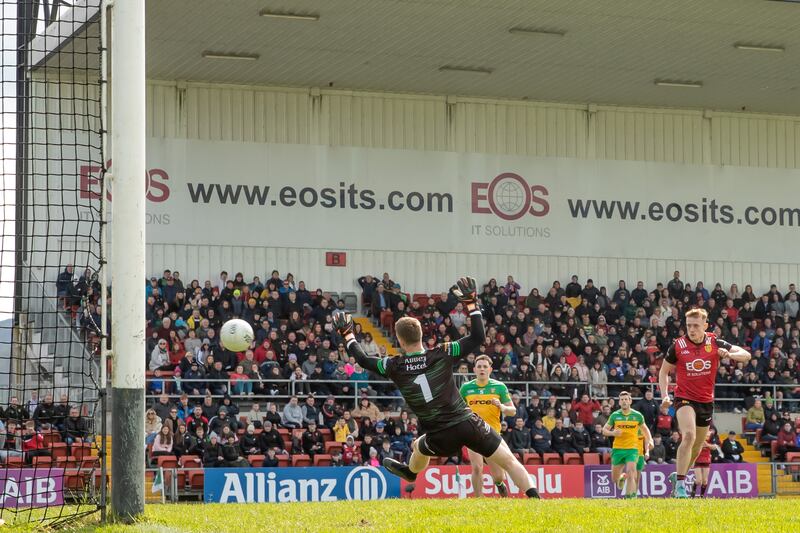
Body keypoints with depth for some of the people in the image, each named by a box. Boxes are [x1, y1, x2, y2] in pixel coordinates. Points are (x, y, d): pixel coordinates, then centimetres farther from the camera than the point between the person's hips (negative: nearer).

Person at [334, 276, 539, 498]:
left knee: (418, 447, 36)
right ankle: (535, 499, -8)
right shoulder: (441, 354, -6)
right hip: (468, 424, -2)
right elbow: (478, 337, -4)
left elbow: (363, 359, 12)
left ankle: (410, 472, 66)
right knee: (509, 461, 3)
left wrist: (348, 335, 26)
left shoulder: (395, 367, -2)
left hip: (441, 438, 2)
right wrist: (471, 304, 3)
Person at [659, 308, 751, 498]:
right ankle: (680, 483, -24)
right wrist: (665, 395, -9)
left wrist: (729, 354, -26)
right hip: (685, 398, -4)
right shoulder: (678, 345, -7)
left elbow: (746, 355, -6)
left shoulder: (715, 343, -4)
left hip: (706, 401, 4)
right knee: (689, 436, -27)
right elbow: (664, 371, 5)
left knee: (697, 447, 13)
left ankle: (678, 475, 37)